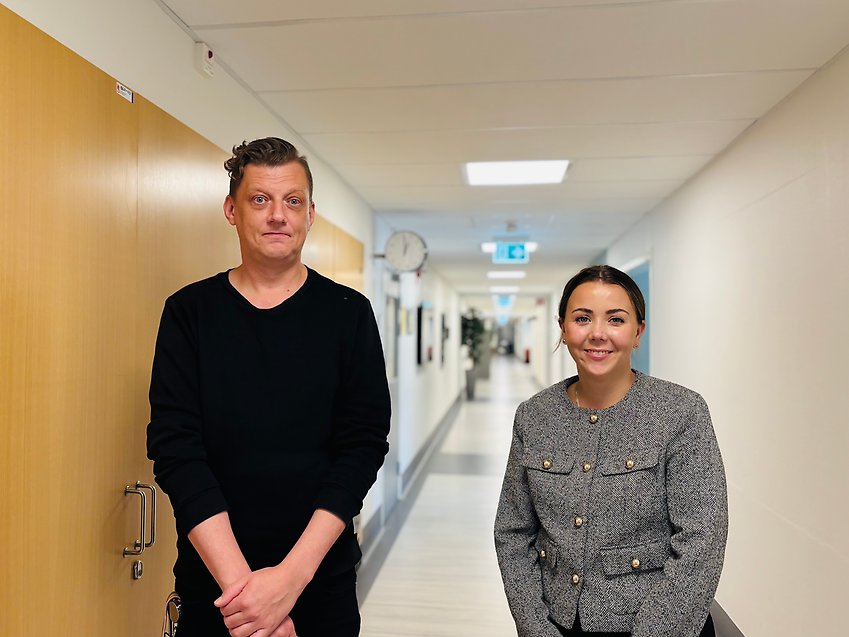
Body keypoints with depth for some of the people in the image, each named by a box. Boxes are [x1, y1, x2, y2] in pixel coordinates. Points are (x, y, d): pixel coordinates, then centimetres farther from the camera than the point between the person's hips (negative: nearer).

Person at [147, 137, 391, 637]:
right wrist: (239, 580, -19)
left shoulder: (348, 313, -5)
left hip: (323, 579, 0)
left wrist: (292, 574, -18)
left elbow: (364, 446, -11)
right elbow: (176, 451, -11)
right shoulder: (190, 311, -4)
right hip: (212, 577, 0)